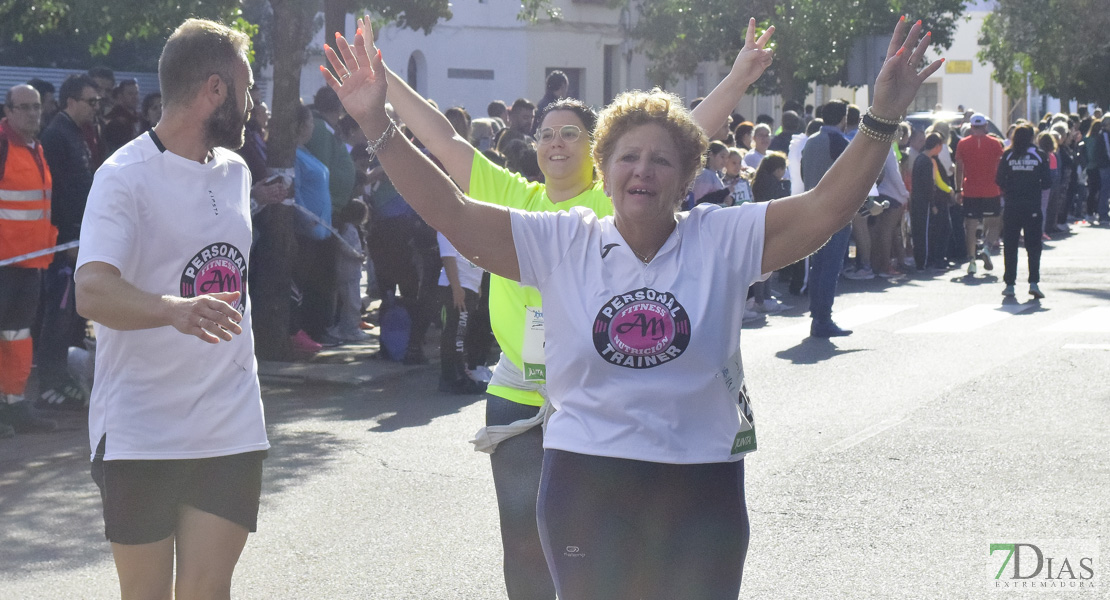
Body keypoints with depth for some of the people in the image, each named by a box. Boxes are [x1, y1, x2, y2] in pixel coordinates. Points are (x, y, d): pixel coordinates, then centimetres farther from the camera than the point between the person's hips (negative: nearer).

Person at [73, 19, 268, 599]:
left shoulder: (235, 171, 12)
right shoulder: (125, 175, -12)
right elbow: (92, 292, -26)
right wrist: (176, 310, -44)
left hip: (232, 430, 5)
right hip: (141, 435, -5)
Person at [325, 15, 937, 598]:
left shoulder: (721, 240, 1)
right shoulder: (561, 244, 1)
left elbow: (823, 207, -6)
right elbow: (451, 212, -4)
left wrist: (882, 118, -16)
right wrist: (378, 126, -12)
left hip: (702, 492, 0)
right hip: (585, 486, 0)